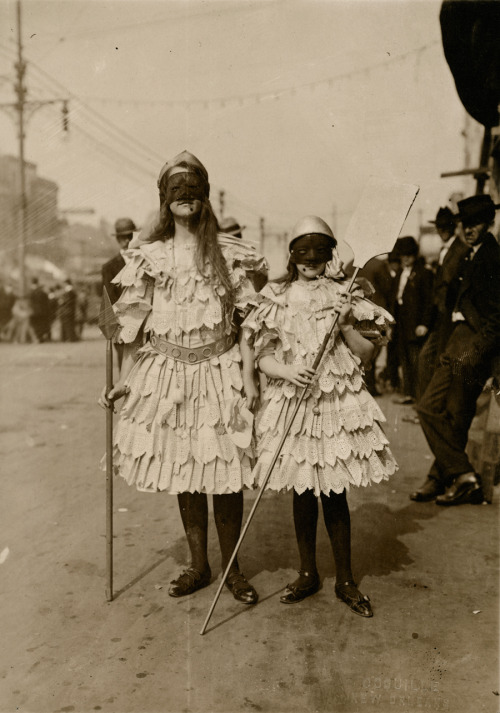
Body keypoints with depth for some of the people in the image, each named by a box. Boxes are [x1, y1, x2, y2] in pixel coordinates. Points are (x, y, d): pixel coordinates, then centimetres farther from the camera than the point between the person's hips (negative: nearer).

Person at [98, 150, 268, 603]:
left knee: (224, 471, 0)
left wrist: (249, 375, -6)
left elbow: (246, 318, 1)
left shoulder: (227, 253, 2)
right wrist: (125, 380, 6)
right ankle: (198, 565, 26)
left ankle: (232, 568, 18)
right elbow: (135, 322, 8)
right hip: (167, 371, 2)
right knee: (183, 471, 9)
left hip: (219, 370, -1)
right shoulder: (150, 255, 6)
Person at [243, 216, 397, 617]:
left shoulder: (344, 296, 5)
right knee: (303, 491, 8)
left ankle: (345, 581, 21)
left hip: (340, 403, 0)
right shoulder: (277, 300, 3)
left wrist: (346, 326, -11)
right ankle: (308, 574, 28)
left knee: (335, 493, 5)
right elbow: (264, 358, 2)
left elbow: (366, 355, 4)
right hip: (293, 403, 0)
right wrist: (287, 372, -16)